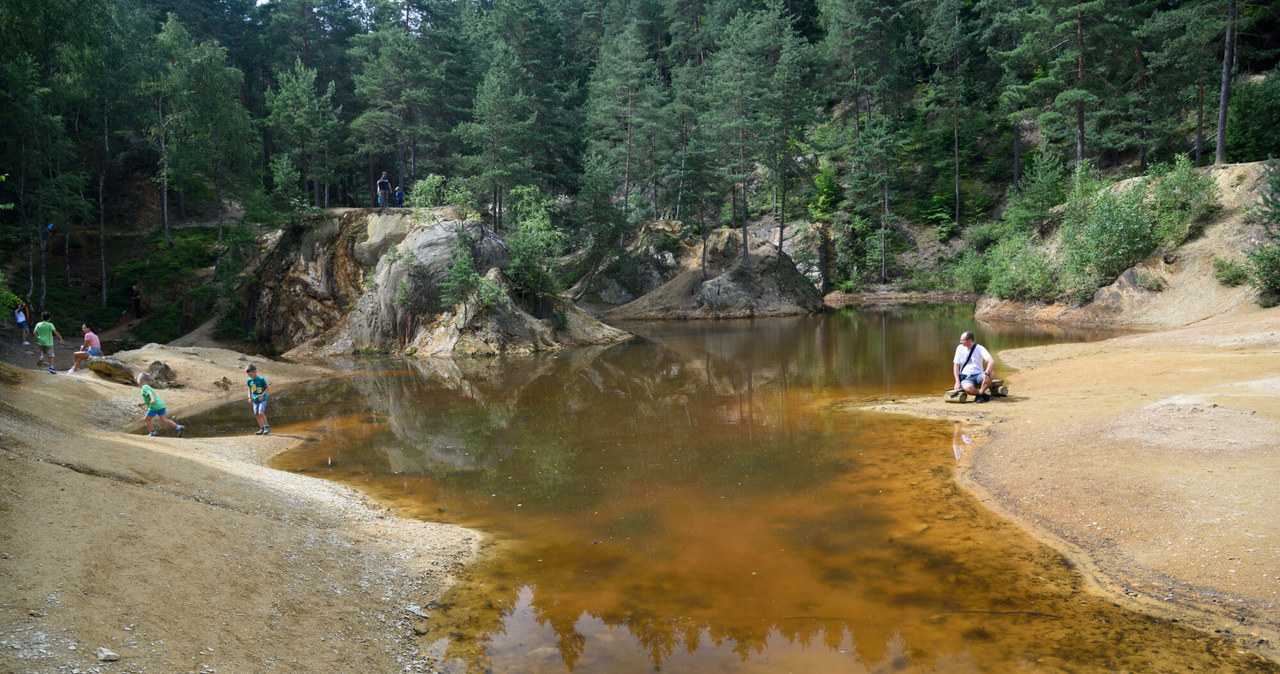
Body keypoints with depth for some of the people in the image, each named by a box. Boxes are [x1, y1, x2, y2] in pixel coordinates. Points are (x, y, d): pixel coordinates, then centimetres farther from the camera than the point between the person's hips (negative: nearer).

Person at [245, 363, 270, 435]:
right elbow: (250, 389, 16)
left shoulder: (261, 379, -13)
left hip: (262, 399, -6)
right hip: (255, 400, 6)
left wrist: (262, 395, -17)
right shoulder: (249, 380, 2)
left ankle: (267, 427, -6)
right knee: (257, 415, 6)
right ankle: (262, 429, 15)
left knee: (261, 413, -20)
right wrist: (250, 397, 5)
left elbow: (267, 388, -4)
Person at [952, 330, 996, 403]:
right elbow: (956, 365, 3)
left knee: (990, 374, -33)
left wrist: (986, 374, -36)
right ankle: (983, 395, -7)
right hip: (966, 377, 0)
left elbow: (991, 361, -19)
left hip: (978, 375, 0)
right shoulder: (960, 348, 2)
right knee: (968, 388, -36)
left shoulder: (980, 348, -5)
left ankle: (979, 394, -14)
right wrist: (957, 382, -8)